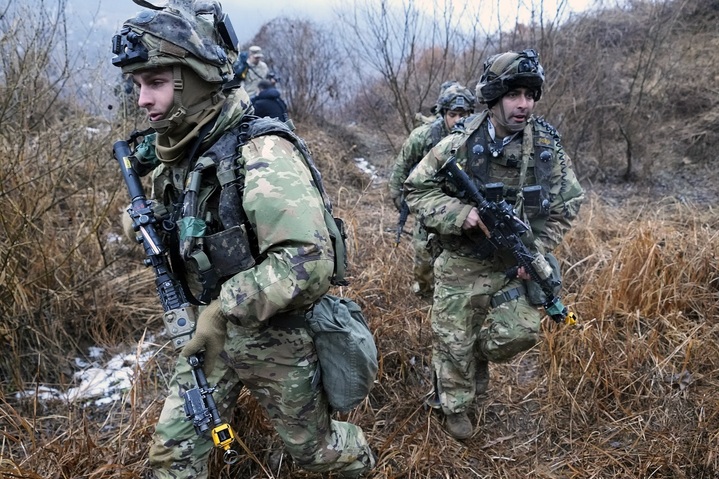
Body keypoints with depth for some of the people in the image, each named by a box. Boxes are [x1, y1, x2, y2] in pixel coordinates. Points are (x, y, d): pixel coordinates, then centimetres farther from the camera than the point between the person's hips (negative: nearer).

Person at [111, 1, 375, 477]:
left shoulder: (260, 154, -25)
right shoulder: (180, 156, 1)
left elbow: (310, 261, -35)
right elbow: (177, 232, 17)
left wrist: (224, 310, -29)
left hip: (274, 340, -6)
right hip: (211, 333, 6)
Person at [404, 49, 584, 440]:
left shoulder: (547, 145, -7)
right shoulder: (459, 145, -16)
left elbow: (568, 202, 4)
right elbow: (416, 190, -10)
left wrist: (537, 250, -7)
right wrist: (461, 214, -26)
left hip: (516, 263, 3)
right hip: (463, 265, -2)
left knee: (519, 333, -2)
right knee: (454, 341, 8)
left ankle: (481, 356, 34)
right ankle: (454, 405, 35)